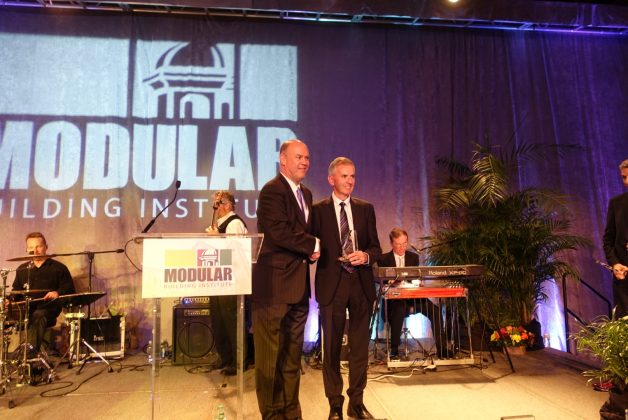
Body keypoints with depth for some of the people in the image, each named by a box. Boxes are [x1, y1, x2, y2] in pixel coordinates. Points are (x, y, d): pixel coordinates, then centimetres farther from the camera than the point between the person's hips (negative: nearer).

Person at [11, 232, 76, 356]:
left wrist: (58, 293, -19)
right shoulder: (22, 269, 21)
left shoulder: (58, 268, 7)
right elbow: (16, 291, 25)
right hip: (26, 309, 4)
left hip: (48, 309, -4)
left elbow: (70, 290, 2)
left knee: (38, 316, -36)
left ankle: (31, 350, -48)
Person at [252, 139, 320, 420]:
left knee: (293, 354, 16)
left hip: (299, 285, 8)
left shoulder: (306, 194, 17)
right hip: (275, 284, -8)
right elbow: (280, 232, -21)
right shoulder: (272, 190, -10)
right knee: (271, 354, 3)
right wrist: (313, 244, -9)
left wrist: (311, 252, 2)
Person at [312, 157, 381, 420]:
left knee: (360, 347, 11)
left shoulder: (366, 209, 9)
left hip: (361, 284, 3)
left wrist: (366, 256, -12)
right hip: (332, 285, -3)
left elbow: (376, 247, 8)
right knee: (332, 348, 7)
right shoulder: (318, 210, 0)